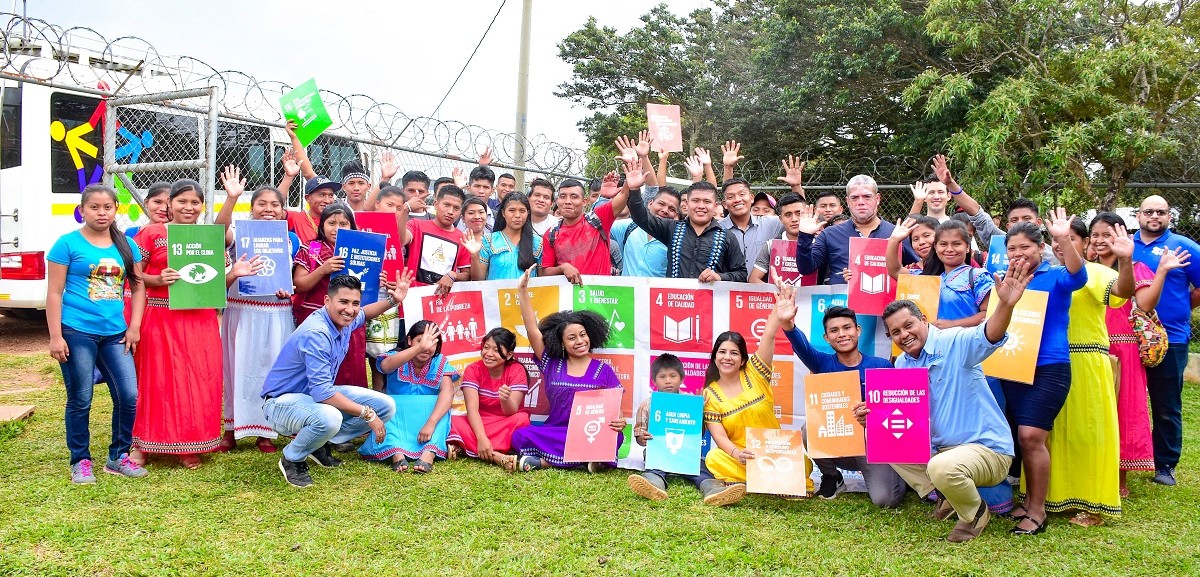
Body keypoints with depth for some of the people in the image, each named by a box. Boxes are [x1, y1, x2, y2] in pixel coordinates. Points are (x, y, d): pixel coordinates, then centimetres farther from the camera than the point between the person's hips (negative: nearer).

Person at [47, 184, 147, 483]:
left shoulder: (126, 246, 10)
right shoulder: (68, 244, -2)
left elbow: (138, 287, 14)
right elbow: (54, 292, -3)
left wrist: (134, 327, 4)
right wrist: (55, 336, -8)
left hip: (115, 333, 4)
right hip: (77, 332, -4)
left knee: (129, 396, 0)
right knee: (80, 400, 3)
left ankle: (118, 457, 18)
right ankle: (80, 461, 19)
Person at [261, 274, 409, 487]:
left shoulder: (344, 321, -2)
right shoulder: (316, 333, -29)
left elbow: (363, 314, 27)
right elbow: (322, 392, -33)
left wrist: (393, 300, 13)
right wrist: (367, 413, -29)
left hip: (320, 393, 9)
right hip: (282, 401, -9)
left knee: (386, 407, -3)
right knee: (329, 418, -41)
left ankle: (319, 443, 8)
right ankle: (292, 459, -8)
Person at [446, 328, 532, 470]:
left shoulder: (517, 370, -12)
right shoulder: (473, 370, -10)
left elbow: (511, 412, -21)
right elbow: (472, 408, -21)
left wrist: (505, 399, -45)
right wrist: (482, 438, -37)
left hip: (507, 426, -1)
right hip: (479, 424, 1)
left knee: (521, 420, -34)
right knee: (454, 422, -28)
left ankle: (463, 447, -29)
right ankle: (499, 457, -43)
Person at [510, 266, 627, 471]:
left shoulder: (603, 370, 7)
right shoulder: (551, 364, 9)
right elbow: (532, 330, 1)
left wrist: (619, 421, -21)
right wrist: (523, 292, -7)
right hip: (555, 431, 0)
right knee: (520, 436, -25)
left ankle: (545, 461, -24)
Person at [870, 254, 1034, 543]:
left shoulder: (954, 343, -15)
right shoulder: (901, 365, 6)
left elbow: (989, 336, -36)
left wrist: (1006, 304, -56)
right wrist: (871, 417, -11)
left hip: (988, 448, -8)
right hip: (938, 448, 8)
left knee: (941, 467, -35)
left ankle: (976, 512, 0)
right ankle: (944, 496, 10)